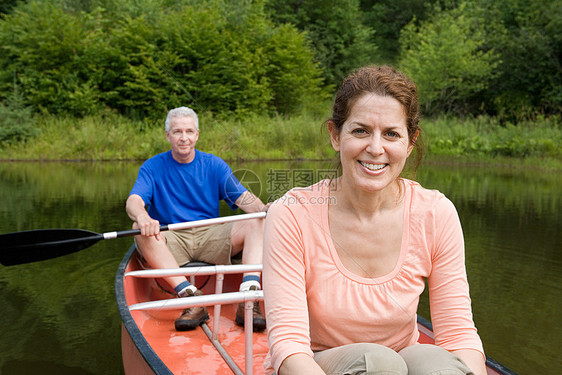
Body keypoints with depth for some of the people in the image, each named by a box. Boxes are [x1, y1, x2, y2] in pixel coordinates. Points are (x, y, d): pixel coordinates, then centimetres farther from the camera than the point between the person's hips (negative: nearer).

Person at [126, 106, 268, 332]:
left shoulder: (215, 165, 9)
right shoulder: (153, 167, 5)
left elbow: (242, 197, -2)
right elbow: (133, 201, -11)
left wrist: (263, 208, -26)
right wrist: (142, 216, -37)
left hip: (210, 237, 1)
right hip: (171, 241, -1)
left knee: (257, 223, -21)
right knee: (140, 230, -31)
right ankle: (189, 296, -41)